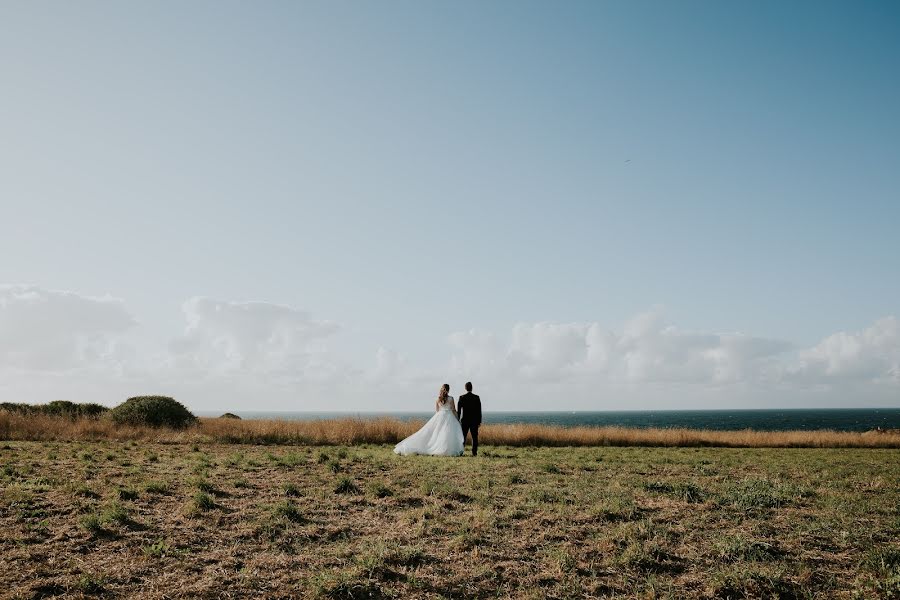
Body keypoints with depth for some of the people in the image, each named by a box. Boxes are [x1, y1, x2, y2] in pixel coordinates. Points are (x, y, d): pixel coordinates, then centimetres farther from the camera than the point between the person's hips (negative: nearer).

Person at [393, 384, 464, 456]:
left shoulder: (437, 399, 9)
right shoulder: (450, 398, -3)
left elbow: (436, 411, 15)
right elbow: (454, 410, -1)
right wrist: (457, 419, 8)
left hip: (439, 416, 4)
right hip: (449, 416, -4)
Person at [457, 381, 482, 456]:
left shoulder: (461, 397, -4)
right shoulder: (477, 398, -3)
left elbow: (459, 410, -2)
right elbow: (479, 410, -2)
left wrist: (458, 420, 6)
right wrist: (479, 421, 5)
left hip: (464, 420, 0)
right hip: (474, 420, 0)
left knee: (463, 437, 7)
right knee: (474, 437, 5)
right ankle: (474, 452, 0)